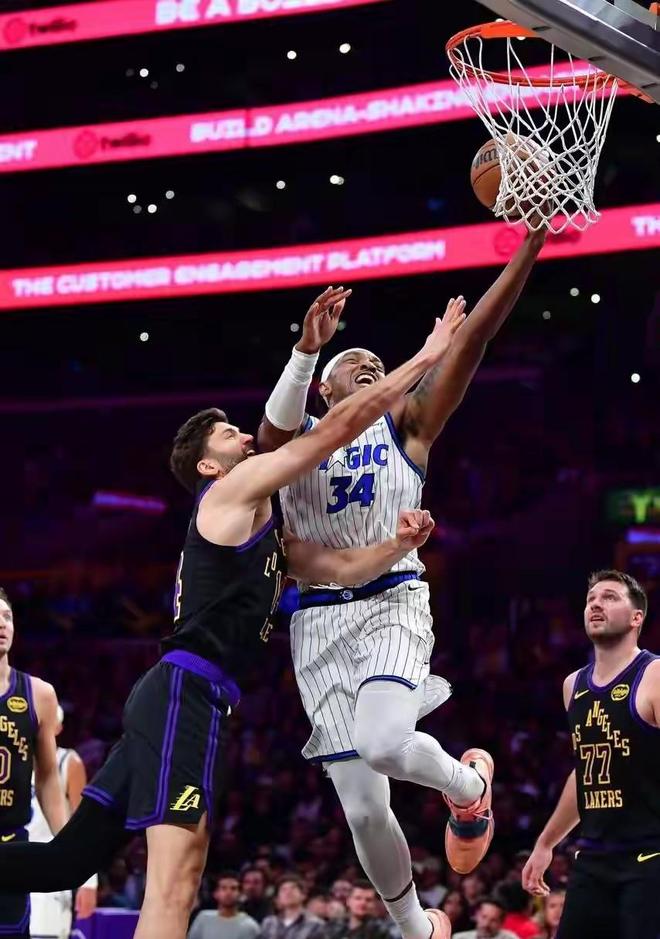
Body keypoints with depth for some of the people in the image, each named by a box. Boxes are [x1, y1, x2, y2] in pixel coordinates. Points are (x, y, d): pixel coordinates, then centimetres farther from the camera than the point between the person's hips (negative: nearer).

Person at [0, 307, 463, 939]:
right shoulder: (234, 490, 0)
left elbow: (346, 567, 27)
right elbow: (341, 425, -4)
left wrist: (401, 542, 7)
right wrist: (428, 356, 1)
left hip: (177, 696, 10)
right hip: (187, 692, -10)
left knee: (69, 859, 7)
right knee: (176, 874, -20)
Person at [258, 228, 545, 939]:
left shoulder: (405, 425, 12)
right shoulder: (298, 437, 13)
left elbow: (475, 338, 0)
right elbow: (270, 436, -14)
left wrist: (532, 243, -11)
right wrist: (307, 348, -31)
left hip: (394, 602, -2)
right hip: (319, 621, 2)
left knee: (382, 743, -32)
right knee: (363, 811, 0)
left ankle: (469, 784, 2)